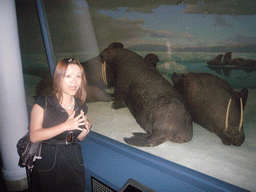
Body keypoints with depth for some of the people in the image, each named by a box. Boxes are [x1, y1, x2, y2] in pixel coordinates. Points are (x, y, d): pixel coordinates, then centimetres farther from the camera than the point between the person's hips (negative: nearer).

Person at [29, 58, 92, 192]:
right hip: (48, 165, -4)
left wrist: (86, 129, -8)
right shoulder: (43, 104, -12)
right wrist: (65, 126, -25)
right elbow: (34, 137, -20)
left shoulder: (81, 107, 3)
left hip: (74, 163, 4)